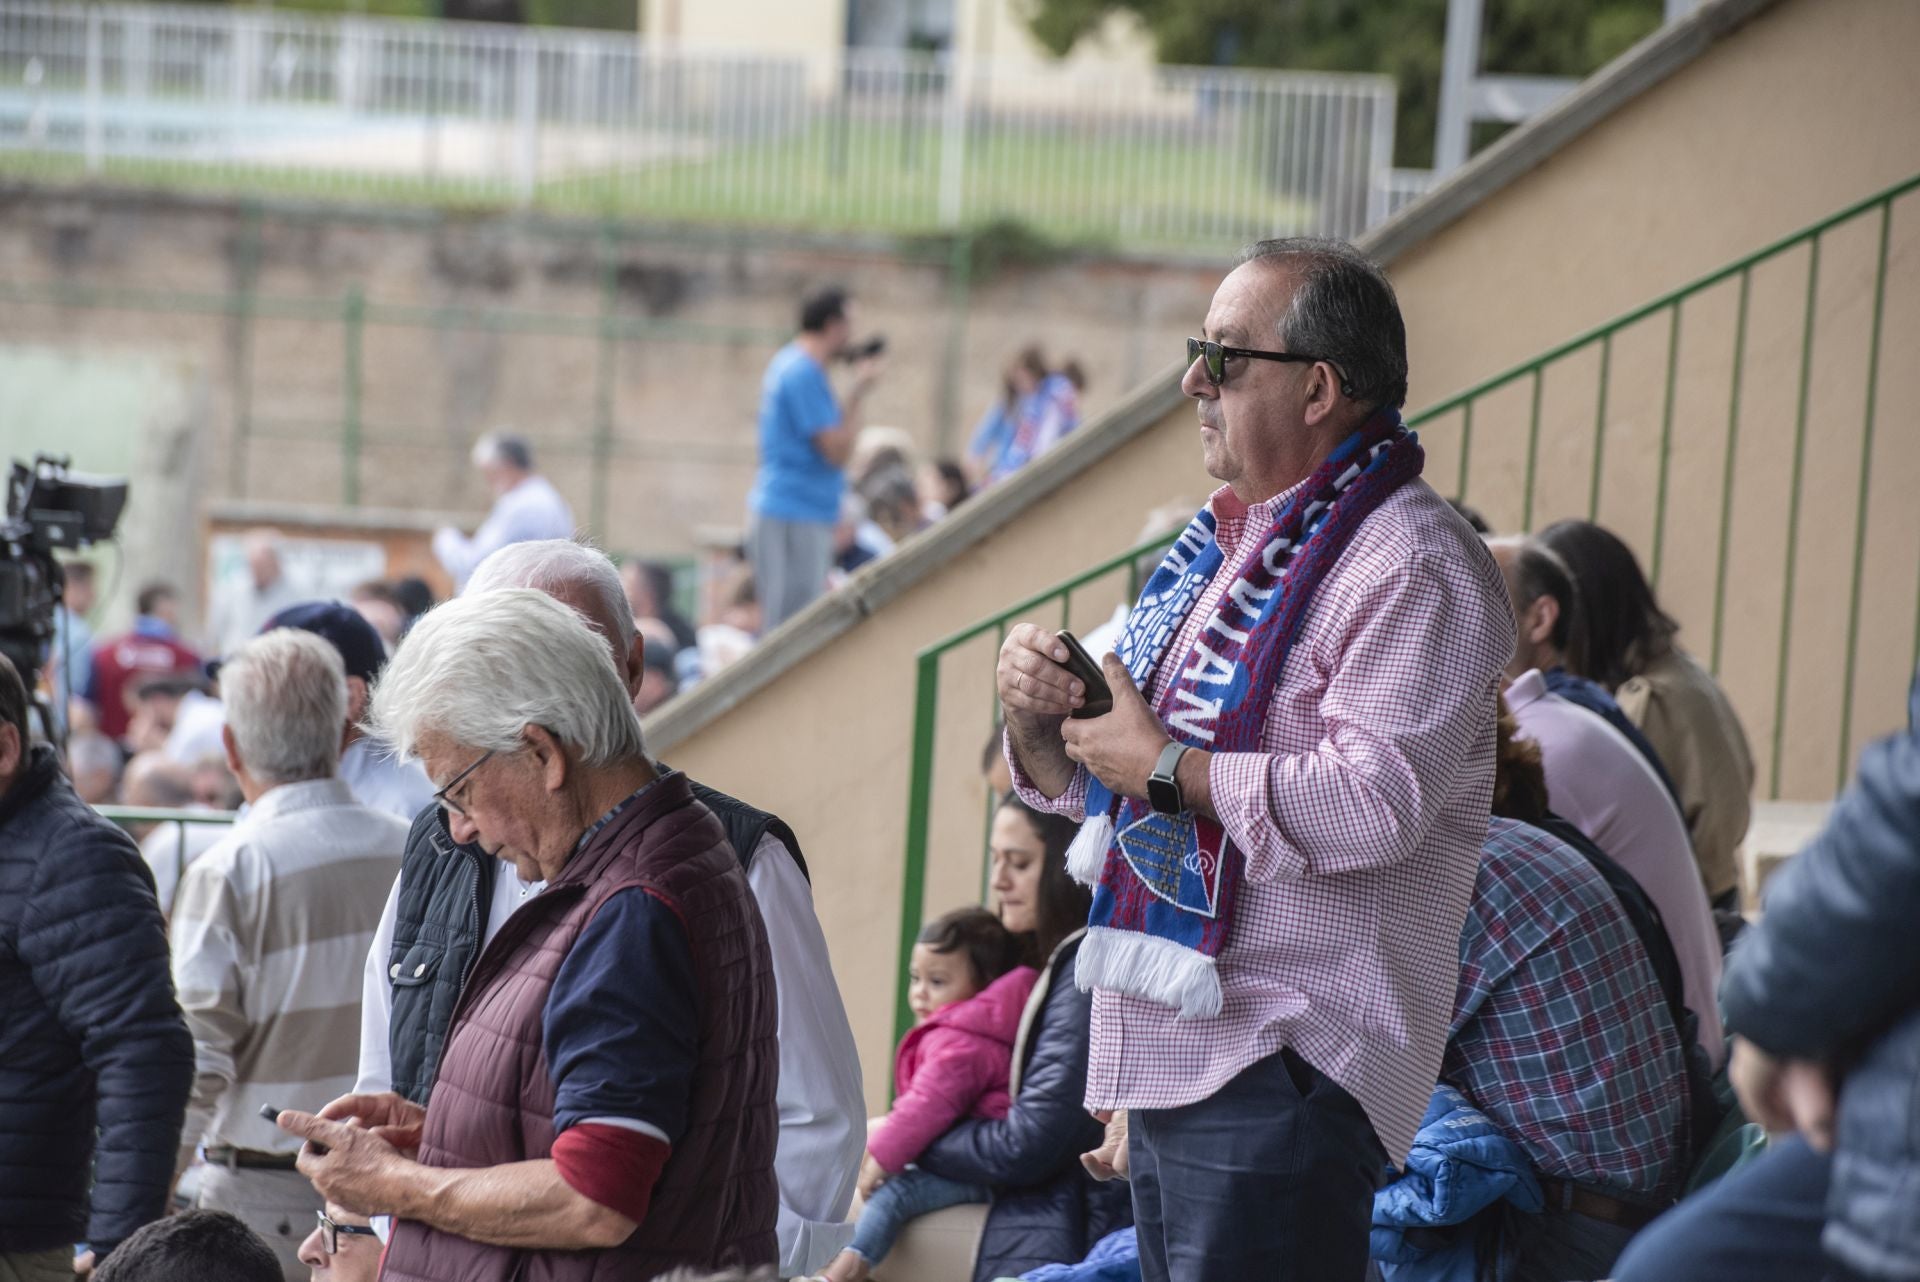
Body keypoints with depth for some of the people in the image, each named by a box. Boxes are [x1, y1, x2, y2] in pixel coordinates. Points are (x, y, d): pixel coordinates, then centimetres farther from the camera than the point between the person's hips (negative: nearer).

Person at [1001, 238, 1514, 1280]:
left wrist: (1165, 766, -16)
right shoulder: (1222, 547, 18)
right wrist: (1037, 714, 2)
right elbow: (1094, 781, 25)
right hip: (1166, 1061, 9)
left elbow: (1377, 803, -24)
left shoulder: (1409, 566, -10)